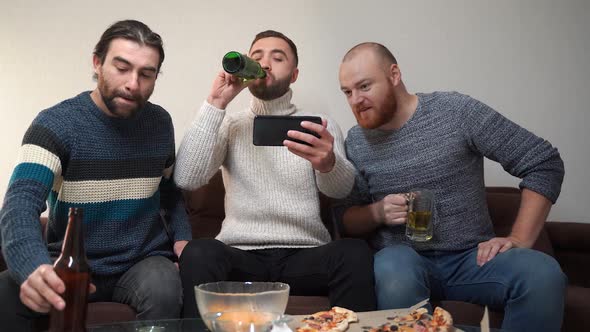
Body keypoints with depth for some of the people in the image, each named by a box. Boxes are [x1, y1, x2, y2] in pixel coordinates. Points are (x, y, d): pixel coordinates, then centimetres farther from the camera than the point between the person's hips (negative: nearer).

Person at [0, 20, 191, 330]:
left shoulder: (160, 123, 2)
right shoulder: (54, 124, -12)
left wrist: (182, 236, 0)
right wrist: (34, 267, -48)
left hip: (143, 260, 2)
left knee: (164, 294, -33)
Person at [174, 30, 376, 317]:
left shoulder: (320, 127, 11)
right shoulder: (229, 125, 12)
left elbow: (341, 188, -9)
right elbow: (185, 179, -6)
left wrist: (327, 163, -35)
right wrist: (216, 103, -7)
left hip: (305, 255, 1)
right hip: (242, 256, 0)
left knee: (355, 252, -31)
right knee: (200, 252, -33)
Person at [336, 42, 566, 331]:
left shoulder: (457, 111, -3)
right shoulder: (354, 142, 5)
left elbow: (545, 162, -2)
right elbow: (344, 219, 10)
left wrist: (518, 240, -10)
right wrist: (377, 212, -12)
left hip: (471, 257, 0)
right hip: (404, 257, 1)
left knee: (543, 274, -30)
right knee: (393, 271, -36)